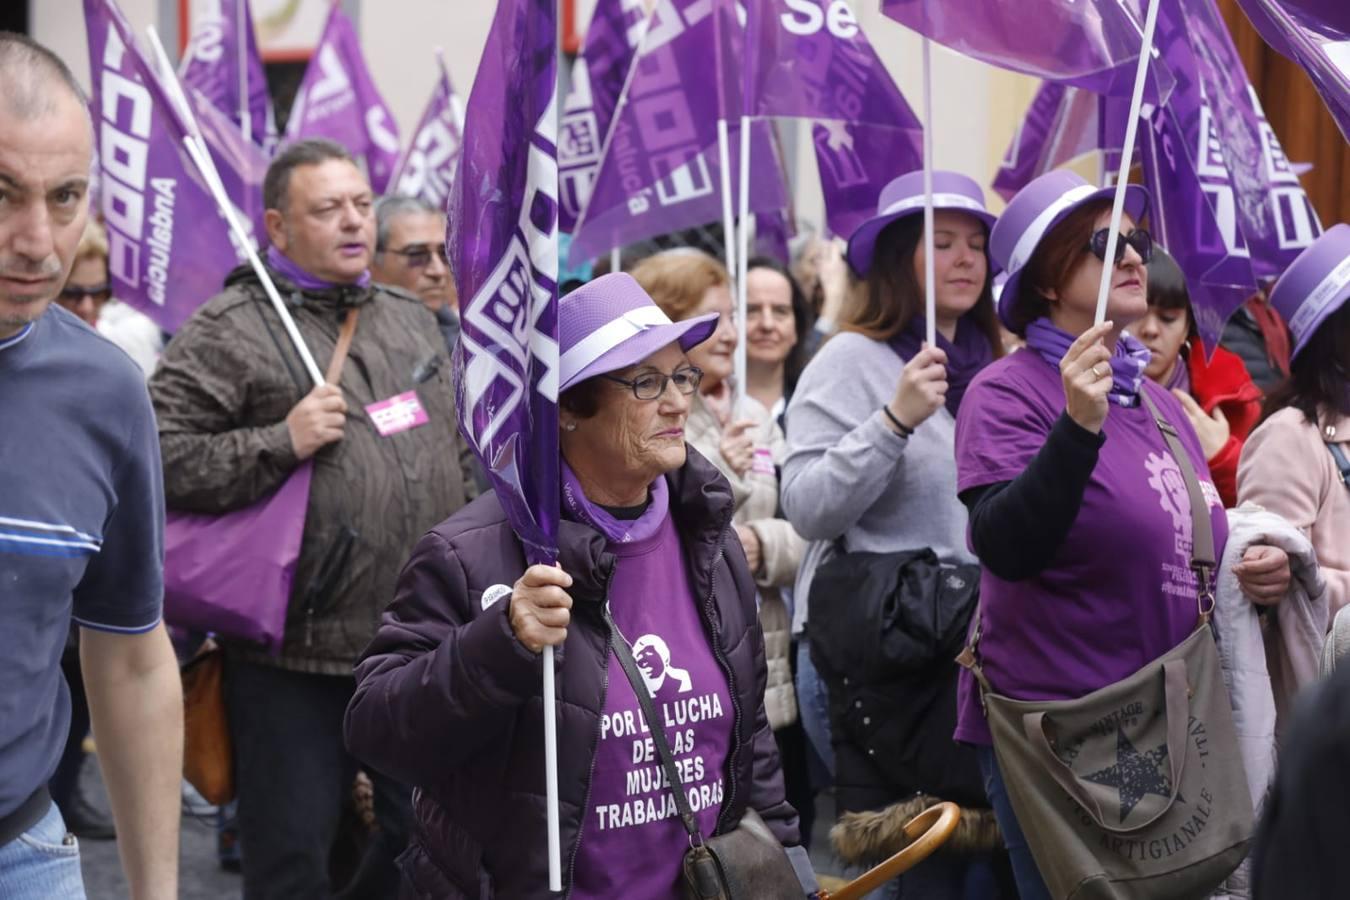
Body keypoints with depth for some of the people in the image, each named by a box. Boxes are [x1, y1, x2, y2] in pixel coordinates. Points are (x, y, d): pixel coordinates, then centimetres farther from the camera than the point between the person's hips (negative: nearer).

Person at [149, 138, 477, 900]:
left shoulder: (413, 321, 16)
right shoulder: (230, 329, -5)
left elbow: (460, 460, 24)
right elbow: (161, 459, -13)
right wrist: (281, 444, -19)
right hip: (296, 662, -5)